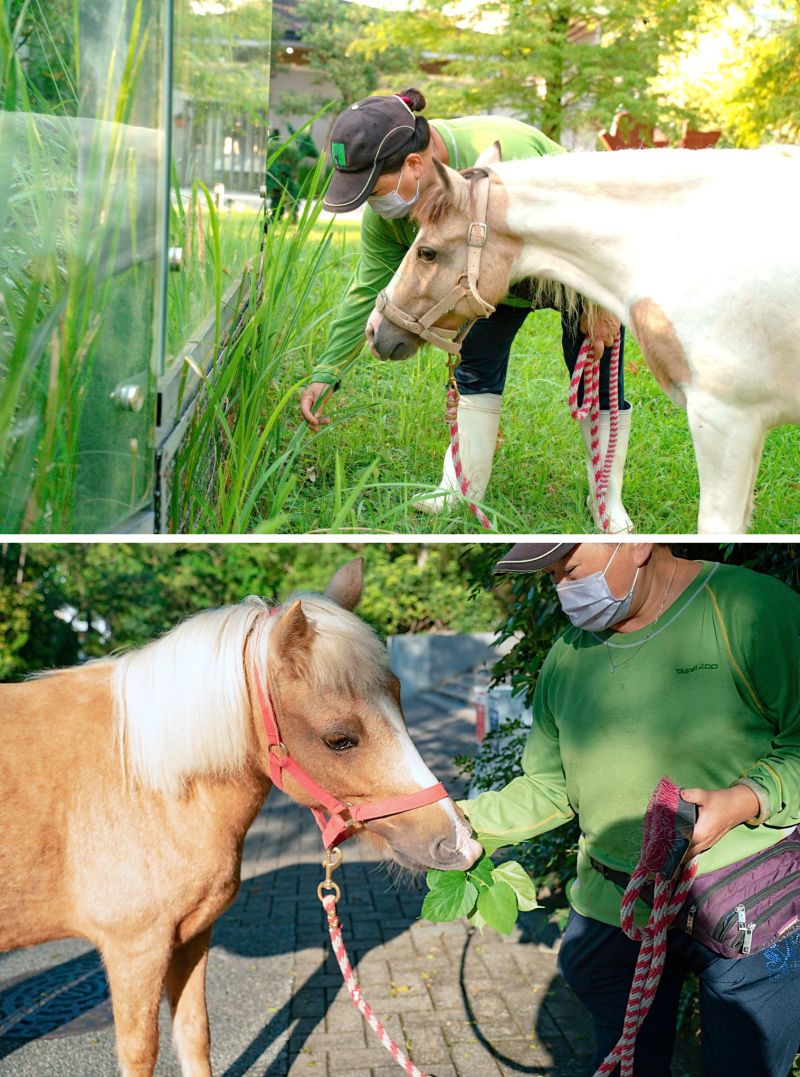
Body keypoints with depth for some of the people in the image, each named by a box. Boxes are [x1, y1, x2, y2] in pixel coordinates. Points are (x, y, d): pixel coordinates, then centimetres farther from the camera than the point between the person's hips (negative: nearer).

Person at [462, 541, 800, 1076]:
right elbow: (548, 786, 10)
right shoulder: (567, 656, 5)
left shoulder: (752, 607, -15)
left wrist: (746, 800, -28)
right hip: (613, 908, 5)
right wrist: (468, 820, -3)